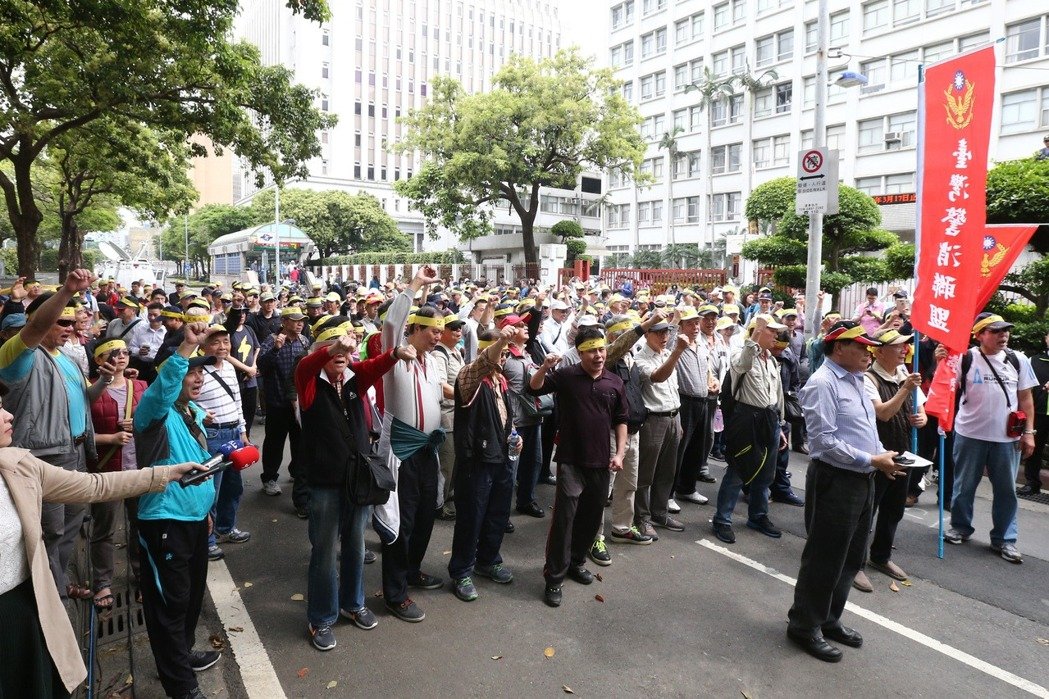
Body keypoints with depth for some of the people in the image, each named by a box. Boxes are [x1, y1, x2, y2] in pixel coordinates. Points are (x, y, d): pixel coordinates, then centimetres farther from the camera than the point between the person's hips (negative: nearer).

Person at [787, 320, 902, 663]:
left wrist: (883, 456, 4)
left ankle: (829, 619, 35)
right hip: (835, 482, -9)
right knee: (824, 559, 2)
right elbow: (825, 441, -22)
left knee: (851, 558, 19)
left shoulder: (855, 380, 13)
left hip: (862, 480, 10)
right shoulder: (823, 383, -17)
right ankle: (804, 625, 19)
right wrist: (873, 461, -19)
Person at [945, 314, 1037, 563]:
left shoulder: (1018, 360, 4)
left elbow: (1025, 397, 8)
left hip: (1007, 438, 2)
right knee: (964, 486, 10)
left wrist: (1028, 432, 3)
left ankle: (1004, 539, 20)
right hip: (970, 435, -2)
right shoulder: (965, 358, -5)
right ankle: (960, 527, 27)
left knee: (1006, 489, 8)